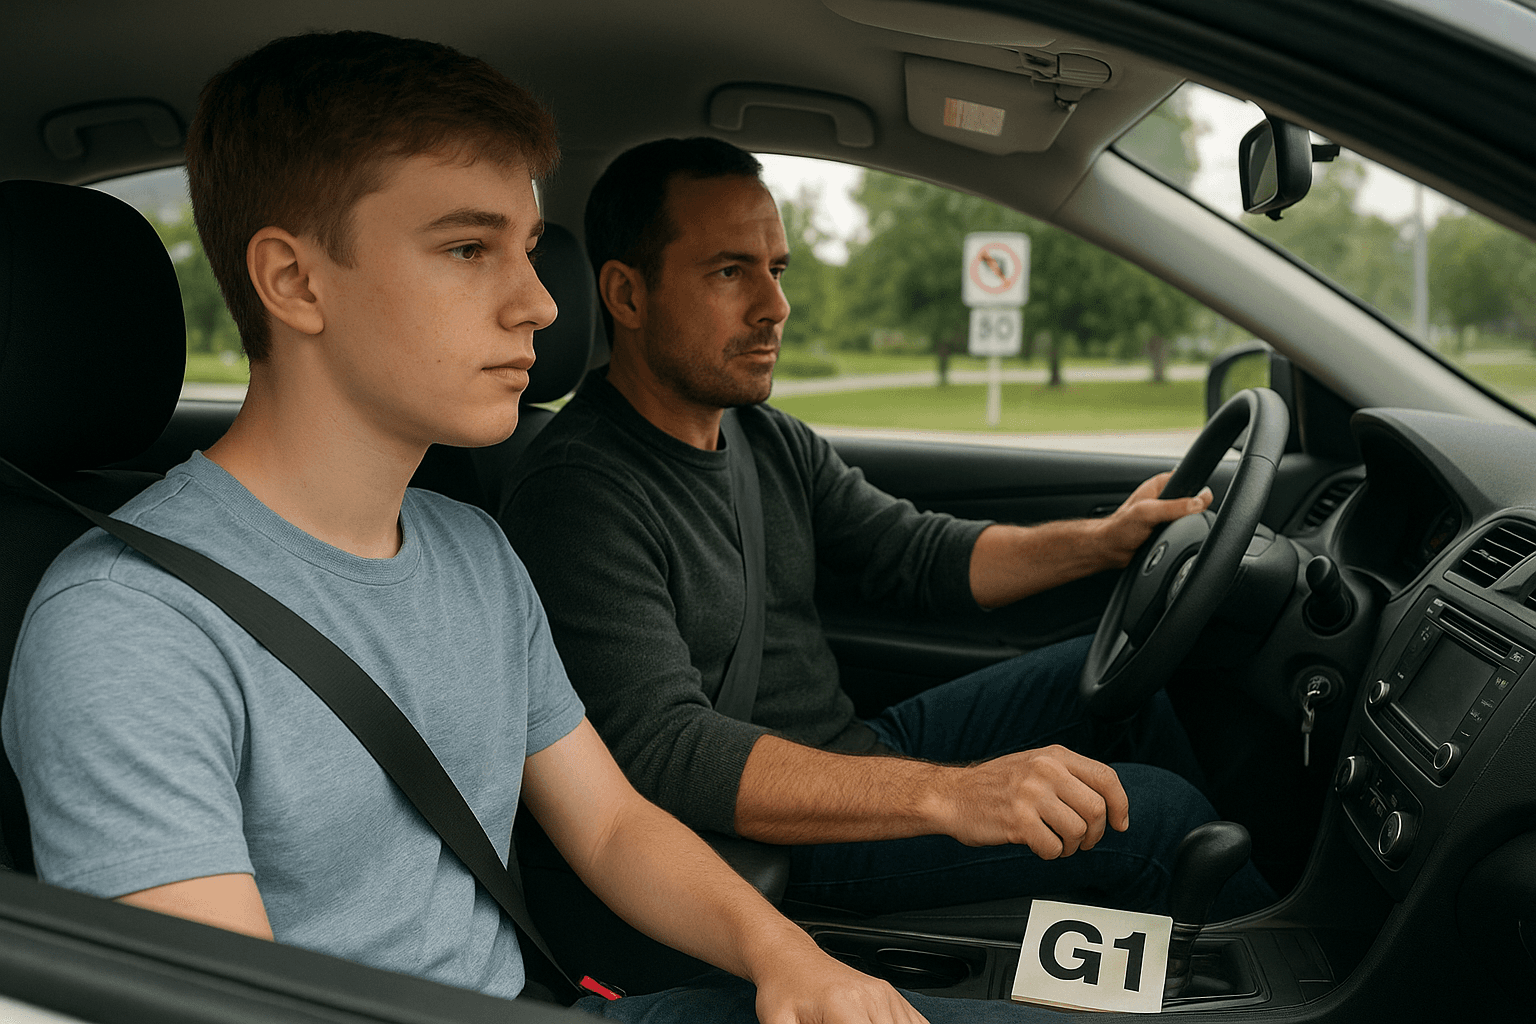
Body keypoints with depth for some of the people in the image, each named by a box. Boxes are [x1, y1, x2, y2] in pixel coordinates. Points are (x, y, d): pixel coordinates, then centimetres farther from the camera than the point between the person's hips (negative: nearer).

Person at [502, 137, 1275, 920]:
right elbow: (663, 752, -32)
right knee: (1157, 815, -16)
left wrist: (1102, 541, -3)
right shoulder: (577, 493, -22)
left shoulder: (771, 441, 7)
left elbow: (918, 554, 14)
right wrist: (949, 793, -40)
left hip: (861, 752, 9)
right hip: (771, 832, -9)